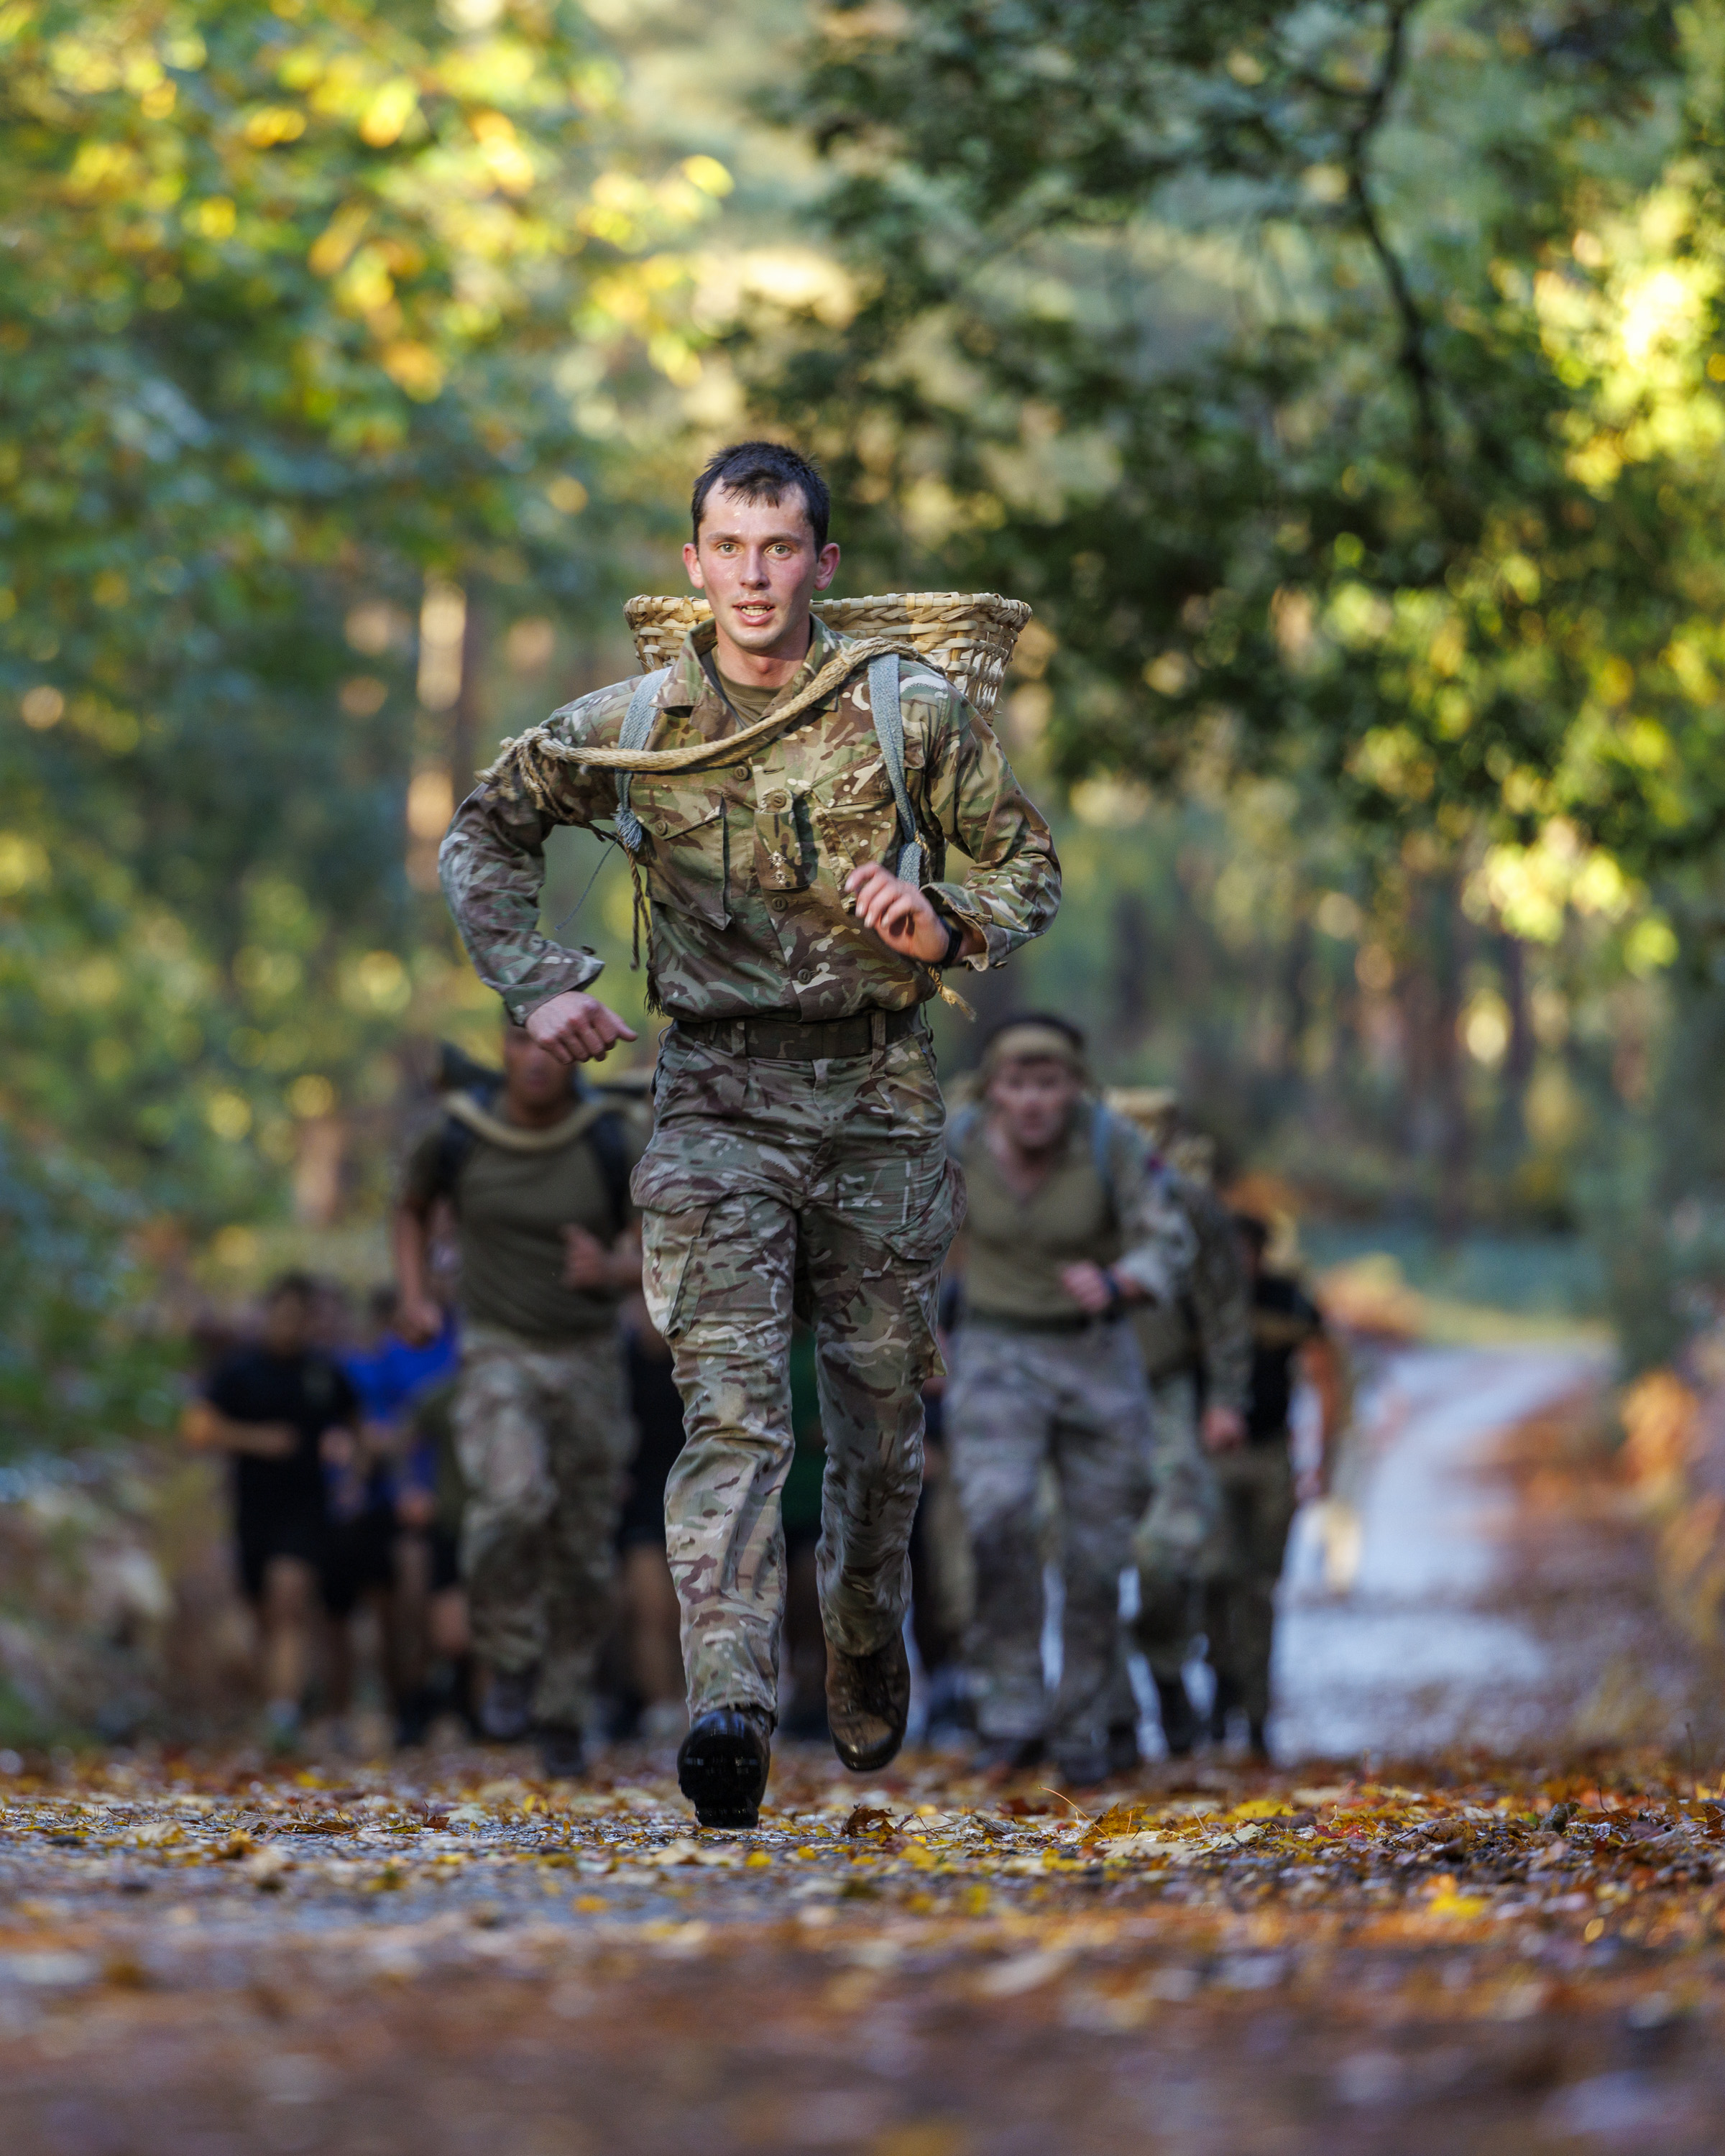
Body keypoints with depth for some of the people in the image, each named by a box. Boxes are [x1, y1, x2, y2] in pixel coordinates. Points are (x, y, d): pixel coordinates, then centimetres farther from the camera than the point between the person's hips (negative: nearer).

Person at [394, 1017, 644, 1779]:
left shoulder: (609, 1146, -9)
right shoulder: (455, 1139, -8)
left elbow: (651, 1255, -2)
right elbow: (413, 1206, 14)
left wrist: (612, 1271, -26)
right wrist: (414, 1298, -1)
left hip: (587, 1362, 2)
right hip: (498, 1356, -2)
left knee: (582, 1555, 6)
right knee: (512, 1500, -30)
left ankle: (561, 1715, 26)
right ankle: (510, 1661, -8)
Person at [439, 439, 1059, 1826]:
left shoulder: (913, 712, 0)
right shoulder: (630, 729, 2)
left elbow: (1028, 864, 9)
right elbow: (486, 835, 17)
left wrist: (948, 927, -11)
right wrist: (536, 983, 5)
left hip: (881, 1098, 1)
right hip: (717, 1099, -1)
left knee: (883, 1412, 11)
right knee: (731, 1410, -15)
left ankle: (867, 1643, 39)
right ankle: (731, 1711, -25)